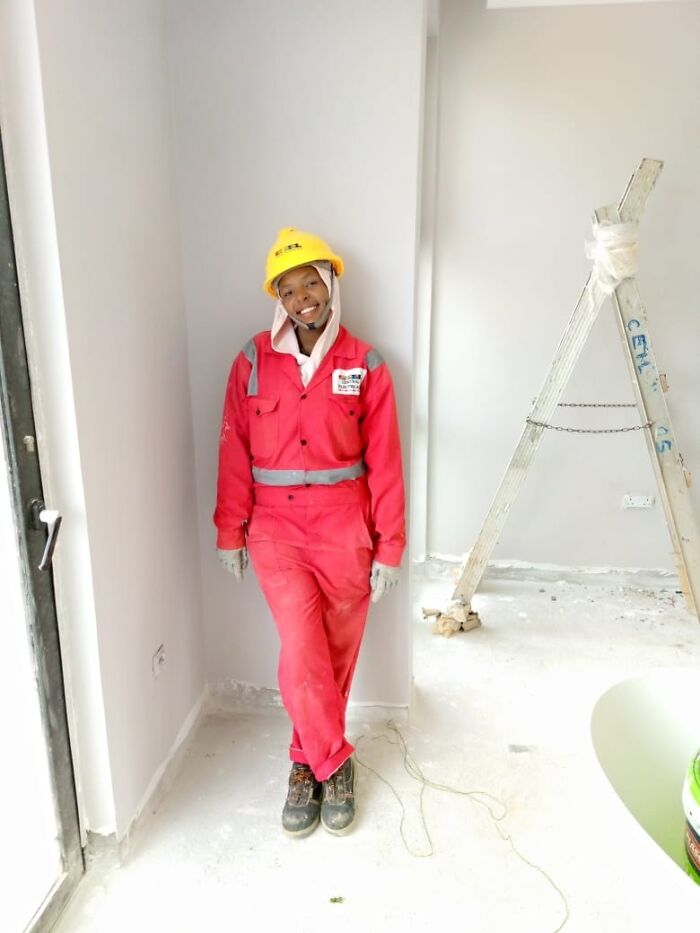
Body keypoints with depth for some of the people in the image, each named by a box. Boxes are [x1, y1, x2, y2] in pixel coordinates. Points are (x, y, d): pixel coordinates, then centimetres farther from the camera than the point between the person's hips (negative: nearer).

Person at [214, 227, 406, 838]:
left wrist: (390, 546, -3)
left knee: (334, 654, 9)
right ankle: (334, 765, 15)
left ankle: (308, 762, 32)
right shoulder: (254, 361, 0)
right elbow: (235, 452, 3)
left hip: (343, 527, 1)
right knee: (303, 650, -9)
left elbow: (384, 462, -2)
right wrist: (230, 531, 2)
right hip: (275, 526, 0)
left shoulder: (365, 365, -2)